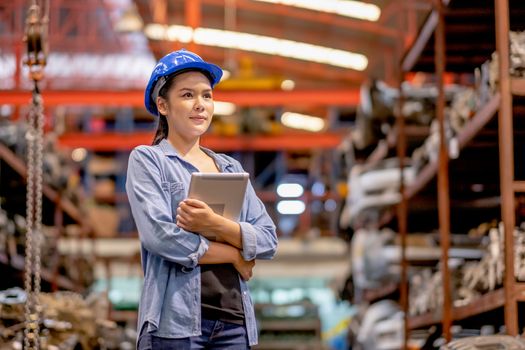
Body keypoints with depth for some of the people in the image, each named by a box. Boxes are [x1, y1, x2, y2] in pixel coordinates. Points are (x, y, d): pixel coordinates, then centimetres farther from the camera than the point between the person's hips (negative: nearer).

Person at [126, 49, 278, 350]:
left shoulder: (232, 168, 17)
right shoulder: (147, 159, 3)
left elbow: (268, 240, 5)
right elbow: (160, 236, -12)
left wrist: (216, 225, -13)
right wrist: (235, 255, -3)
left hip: (234, 320, 4)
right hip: (176, 321, -4)